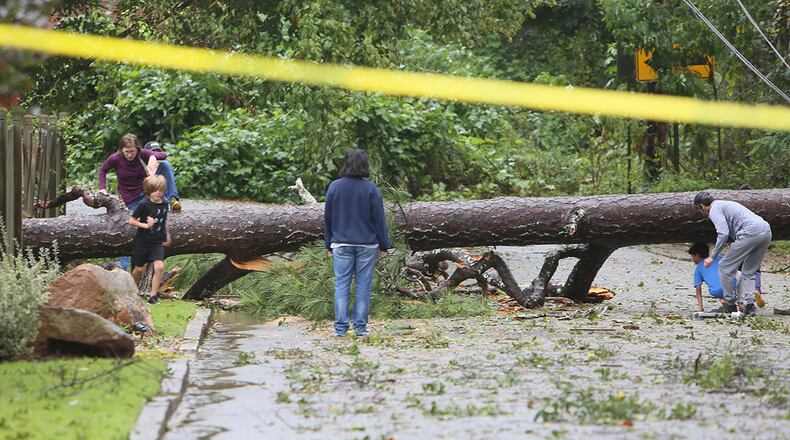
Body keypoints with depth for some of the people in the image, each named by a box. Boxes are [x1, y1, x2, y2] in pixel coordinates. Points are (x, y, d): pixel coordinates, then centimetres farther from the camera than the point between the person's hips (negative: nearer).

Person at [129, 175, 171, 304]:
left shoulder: (164, 205, 0)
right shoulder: (144, 205, -15)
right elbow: (132, 221, -10)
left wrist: (166, 235, 20)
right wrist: (146, 225, -21)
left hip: (157, 242, 3)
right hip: (142, 241, -3)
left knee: (159, 267, -15)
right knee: (139, 269, 8)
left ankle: (153, 295, -7)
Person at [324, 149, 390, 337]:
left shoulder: (335, 187, -2)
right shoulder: (370, 189, -8)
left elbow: (327, 218, 5)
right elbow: (379, 219, -4)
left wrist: (328, 244, 14)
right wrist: (383, 245, 4)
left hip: (341, 244, 1)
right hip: (367, 244, -1)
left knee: (341, 285, 3)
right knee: (363, 285, 4)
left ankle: (340, 328, 0)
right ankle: (360, 327, 4)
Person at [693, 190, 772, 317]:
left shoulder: (714, 209, 3)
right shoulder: (726, 204, 32)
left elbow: (723, 234, -10)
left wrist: (712, 257, -1)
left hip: (750, 233, -9)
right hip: (766, 230, 9)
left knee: (725, 267, 4)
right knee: (749, 272, 20)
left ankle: (731, 306, 9)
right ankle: (750, 305, 5)